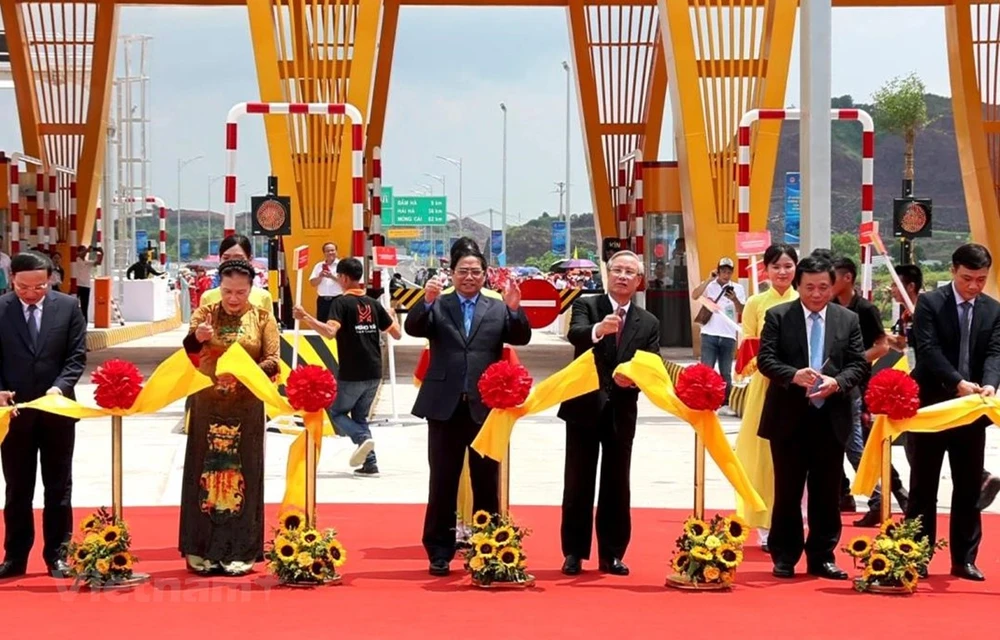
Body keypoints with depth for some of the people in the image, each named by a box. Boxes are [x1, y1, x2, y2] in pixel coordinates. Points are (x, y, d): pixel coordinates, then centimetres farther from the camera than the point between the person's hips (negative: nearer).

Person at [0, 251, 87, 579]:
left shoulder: (68, 306, -2)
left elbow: (77, 355, -3)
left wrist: (59, 387, -18)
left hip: (57, 410, 0)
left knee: (58, 487, 8)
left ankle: (57, 555, 16)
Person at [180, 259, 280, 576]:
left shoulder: (262, 317, 2)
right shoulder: (204, 313, 3)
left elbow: (273, 361, -5)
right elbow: (185, 355, -8)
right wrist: (196, 337, -30)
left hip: (246, 409, -1)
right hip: (207, 406, 1)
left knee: (242, 474, 1)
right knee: (205, 472, 3)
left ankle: (239, 551, 6)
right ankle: (202, 549, 10)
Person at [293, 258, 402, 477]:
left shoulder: (342, 303, -10)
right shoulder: (373, 304, 7)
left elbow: (330, 332, -26)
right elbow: (397, 334, 11)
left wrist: (305, 317, -26)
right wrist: (392, 315, 31)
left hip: (352, 374, -6)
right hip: (373, 373, 6)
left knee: (337, 412, 12)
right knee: (360, 416, 17)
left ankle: (363, 438, -15)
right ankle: (370, 464, 6)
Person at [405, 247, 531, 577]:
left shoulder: (499, 309, 8)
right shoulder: (437, 306, 6)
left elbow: (521, 338, -4)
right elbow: (413, 328, -10)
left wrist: (515, 308, -22)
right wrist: (427, 301, -27)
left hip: (485, 407, 1)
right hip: (445, 406, -1)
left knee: (486, 483, 7)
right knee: (442, 483, 4)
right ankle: (439, 552, 10)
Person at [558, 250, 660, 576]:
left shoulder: (648, 323, 7)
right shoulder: (586, 305, -1)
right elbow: (574, 334, -22)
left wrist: (634, 378, -21)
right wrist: (597, 330, -44)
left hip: (621, 412, 2)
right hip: (584, 406, -2)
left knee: (617, 485, 7)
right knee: (578, 484, 2)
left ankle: (612, 554, 14)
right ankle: (574, 553, 9)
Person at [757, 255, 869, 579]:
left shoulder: (848, 320, 7)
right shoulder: (778, 316, 1)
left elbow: (859, 365, 2)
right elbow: (765, 359, -6)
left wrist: (837, 382, -18)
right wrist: (794, 375, -24)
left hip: (831, 418, 2)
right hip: (789, 417, -2)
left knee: (827, 492, 7)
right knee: (787, 491, 5)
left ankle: (821, 557, 15)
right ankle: (784, 558, 14)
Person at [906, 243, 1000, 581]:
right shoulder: (929, 303, -5)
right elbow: (928, 350, -16)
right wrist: (958, 382, -29)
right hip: (931, 406, -3)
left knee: (969, 487, 7)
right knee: (923, 486, 4)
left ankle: (964, 559, 14)